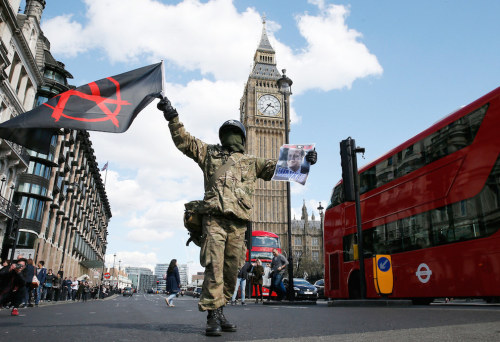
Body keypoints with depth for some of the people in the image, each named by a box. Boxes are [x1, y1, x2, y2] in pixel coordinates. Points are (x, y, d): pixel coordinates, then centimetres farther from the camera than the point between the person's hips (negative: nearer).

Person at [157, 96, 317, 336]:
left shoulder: (252, 162, 25)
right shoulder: (209, 153, 21)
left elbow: (277, 166, 24)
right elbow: (183, 140, 17)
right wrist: (172, 117, 6)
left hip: (238, 223, 3)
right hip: (215, 218, -3)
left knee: (230, 270, 5)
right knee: (214, 267, -12)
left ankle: (219, 312, 18)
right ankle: (212, 316, -6)